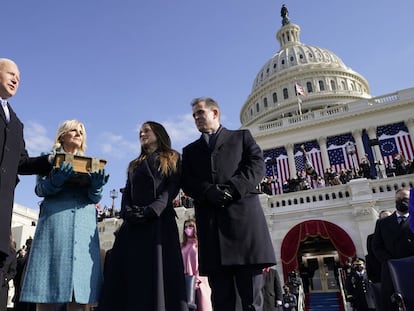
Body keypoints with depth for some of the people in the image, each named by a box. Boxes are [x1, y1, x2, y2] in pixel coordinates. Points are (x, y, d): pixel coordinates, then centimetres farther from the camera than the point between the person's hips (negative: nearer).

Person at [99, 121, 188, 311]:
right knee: (130, 274, -3)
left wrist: (151, 211, -16)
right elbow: (127, 193, 15)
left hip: (159, 221, -4)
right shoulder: (134, 165, 26)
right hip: (133, 224, 4)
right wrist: (128, 213, -7)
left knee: (158, 272, -10)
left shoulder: (172, 159, 13)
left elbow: (172, 188, -1)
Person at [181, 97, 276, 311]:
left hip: (243, 213, -2)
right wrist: (209, 191, -11)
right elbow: (186, 182, 10)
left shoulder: (242, 136, 20)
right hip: (210, 221, 2)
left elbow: (257, 165, 4)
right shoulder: (190, 150, 26)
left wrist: (232, 189, -12)